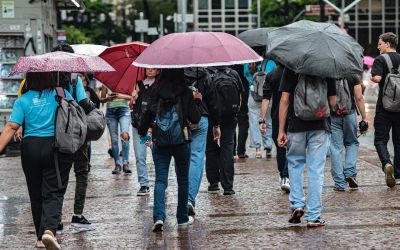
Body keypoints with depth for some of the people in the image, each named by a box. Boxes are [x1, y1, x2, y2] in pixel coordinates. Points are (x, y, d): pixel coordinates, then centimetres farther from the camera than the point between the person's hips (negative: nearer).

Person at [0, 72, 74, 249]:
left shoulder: (23, 100, 1)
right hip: (57, 148, -1)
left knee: (36, 195, 13)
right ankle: (49, 230, -25)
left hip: (31, 148, 1)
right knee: (54, 193, -2)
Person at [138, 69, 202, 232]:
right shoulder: (185, 92, -6)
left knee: (160, 180, 1)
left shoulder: (156, 91, -1)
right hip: (181, 141, -1)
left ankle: (158, 217, -17)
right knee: (183, 180, 14)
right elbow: (195, 119, -5)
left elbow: (148, 113, 1)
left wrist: (142, 132, 18)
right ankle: (182, 218, 21)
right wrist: (197, 101, 12)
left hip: (160, 142, 1)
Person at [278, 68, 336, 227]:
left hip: (296, 126, 0)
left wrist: (281, 131, -3)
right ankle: (314, 217, 3)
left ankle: (297, 205, 8)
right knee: (316, 170, 3)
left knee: (295, 164, 20)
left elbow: (284, 100, -5)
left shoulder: (291, 68, -3)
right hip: (320, 126, 0)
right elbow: (332, 102, 4)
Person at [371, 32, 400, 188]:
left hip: (385, 106, -4)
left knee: (380, 139, 0)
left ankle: (387, 163, -26)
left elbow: (377, 78, -22)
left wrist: (372, 77, -1)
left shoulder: (380, 59, -8)